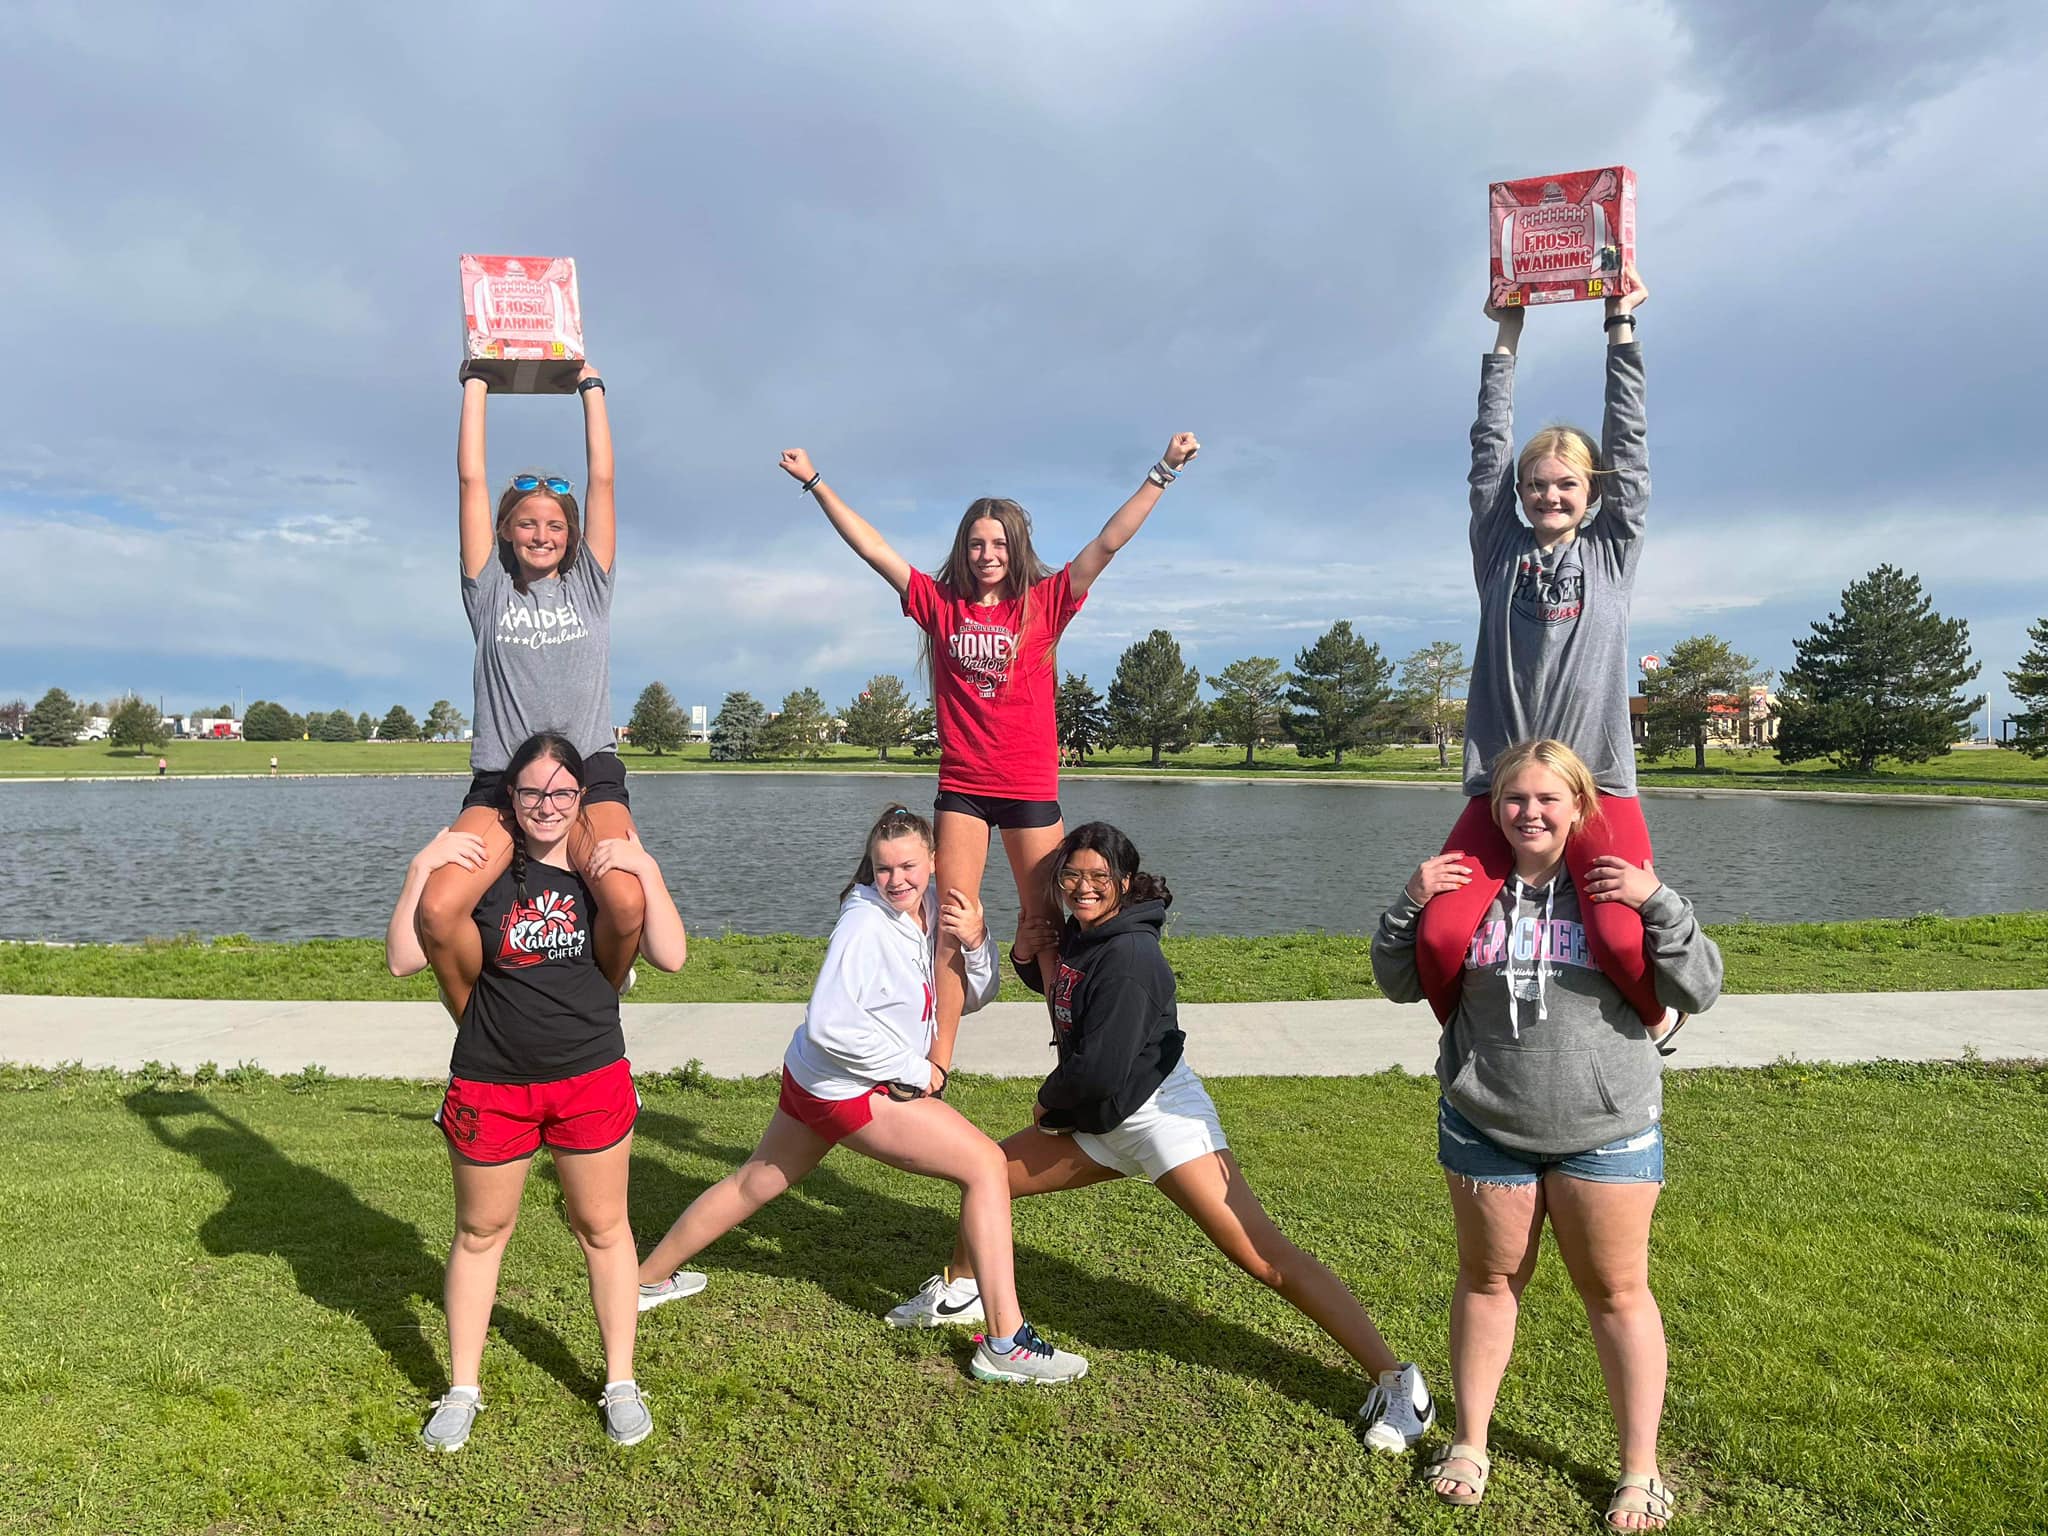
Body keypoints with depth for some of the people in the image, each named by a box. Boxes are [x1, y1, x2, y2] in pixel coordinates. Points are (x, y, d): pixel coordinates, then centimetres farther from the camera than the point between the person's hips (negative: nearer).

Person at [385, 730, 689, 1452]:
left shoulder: (605, 866, -4)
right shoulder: (477, 865, -6)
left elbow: (671, 957, -12)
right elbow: (402, 960, -10)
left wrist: (646, 869, -21)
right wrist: (420, 869, -20)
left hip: (592, 1075, 1)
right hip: (490, 1081, 0)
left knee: (602, 1227, 11)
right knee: (480, 1231, 15)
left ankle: (620, 1383, 28)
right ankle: (462, 1390, 33)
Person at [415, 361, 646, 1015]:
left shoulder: (589, 585, 15)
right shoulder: (491, 591, 14)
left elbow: (602, 478, 12)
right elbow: (472, 478, 11)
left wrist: (591, 386, 18)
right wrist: (475, 382, 17)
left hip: (589, 772, 0)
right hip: (501, 780, 1)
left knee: (626, 901, -30)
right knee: (438, 911, -27)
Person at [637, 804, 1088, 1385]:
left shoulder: (932, 907, 2)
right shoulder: (866, 924, -22)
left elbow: (975, 997, 5)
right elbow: (829, 1024, -27)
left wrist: (975, 942, -15)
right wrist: (913, 1070, -20)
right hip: (850, 1087, -9)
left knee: (753, 1182, 26)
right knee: (987, 1164, -10)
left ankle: (650, 1278, 45)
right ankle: (1004, 1343, -8)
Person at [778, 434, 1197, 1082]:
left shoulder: (1044, 603, 1)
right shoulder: (941, 604, 4)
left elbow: (1109, 542, -4)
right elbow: (872, 548, 5)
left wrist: (1163, 471, -8)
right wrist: (815, 481, 6)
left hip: (1031, 786, 0)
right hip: (962, 786, 1)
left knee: (1045, 925, 9)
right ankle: (936, 1063, 6)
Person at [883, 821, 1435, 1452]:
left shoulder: (1128, 954, -23)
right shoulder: (1078, 934, 5)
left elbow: (1100, 1069, -26)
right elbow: (1057, 988, 28)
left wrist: (1048, 1102, -5)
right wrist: (1031, 960, 5)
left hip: (1160, 1112, -9)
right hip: (1099, 1119, 9)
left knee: (1259, 1254, -16)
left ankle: (1395, 1381, -8)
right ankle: (959, 1293, 40)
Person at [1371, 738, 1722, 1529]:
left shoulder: (1616, 884, -7)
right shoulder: (1467, 885, -3)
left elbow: (1698, 989, -9)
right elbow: (1400, 984, 4)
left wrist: (1659, 903, -23)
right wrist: (1409, 905, -12)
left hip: (1605, 1130, -1)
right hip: (1483, 1127, 2)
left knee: (1617, 1291, 11)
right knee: (1488, 1279, 16)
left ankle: (1640, 1471, 28)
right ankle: (1470, 1444, 33)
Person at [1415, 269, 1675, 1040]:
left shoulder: (1613, 552, 13)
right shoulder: (1500, 552, 14)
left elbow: (1628, 441, 12)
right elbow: (1490, 446, 13)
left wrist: (1621, 326, 14)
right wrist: (1506, 335, 16)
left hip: (1597, 783, 0)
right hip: (1499, 783, 1)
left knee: (1627, 940, -25)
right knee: (1440, 935, -23)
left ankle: (1654, 1028, 12)